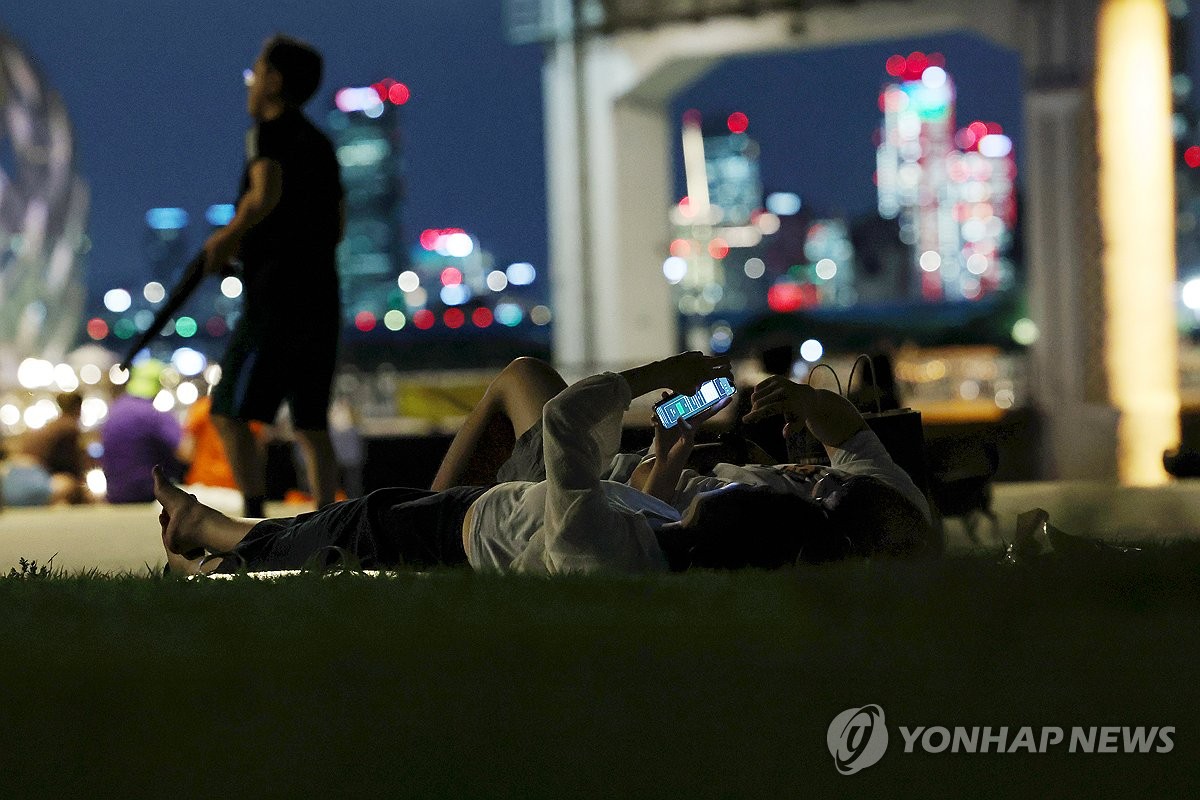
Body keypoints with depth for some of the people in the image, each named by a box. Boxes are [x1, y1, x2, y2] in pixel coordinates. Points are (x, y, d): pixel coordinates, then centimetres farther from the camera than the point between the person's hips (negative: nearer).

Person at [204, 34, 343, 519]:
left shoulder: (269, 131, -5)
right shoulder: (320, 145, 19)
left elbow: (266, 194, -25)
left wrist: (228, 237, -9)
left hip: (277, 298, -8)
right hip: (321, 295, 8)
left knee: (231, 414, -5)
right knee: (311, 425, 9)